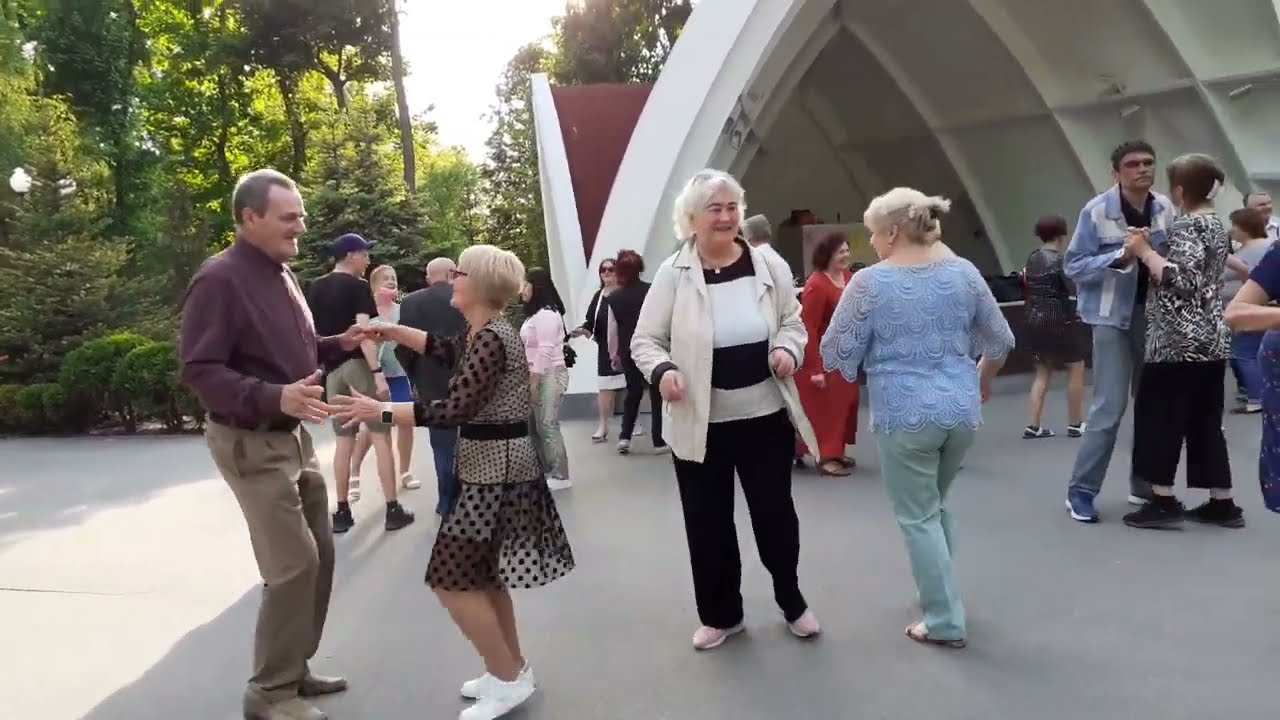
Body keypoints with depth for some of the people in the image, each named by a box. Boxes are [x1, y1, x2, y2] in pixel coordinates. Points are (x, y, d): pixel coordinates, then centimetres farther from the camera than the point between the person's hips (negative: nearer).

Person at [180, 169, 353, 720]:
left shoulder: (282, 275, 10)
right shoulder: (220, 280, -17)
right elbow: (199, 371, -23)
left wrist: (340, 344, 3)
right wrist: (275, 398, -35)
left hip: (294, 436, 9)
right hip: (250, 442, -9)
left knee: (319, 556, 14)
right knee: (294, 565, -8)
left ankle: (295, 668, 29)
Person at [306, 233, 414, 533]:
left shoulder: (314, 289, 12)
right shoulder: (358, 286, -8)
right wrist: (378, 372, -22)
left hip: (332, 368, 6)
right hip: (358, 364, -6)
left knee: (344, 439, 11)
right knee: (381, 435, 0)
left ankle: (342, 511, 11)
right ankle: (392, 509, 0)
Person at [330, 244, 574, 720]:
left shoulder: (491, 340, -21)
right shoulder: (483, 333, 9)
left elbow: (455, 409, -28)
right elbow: (447, 351, 29)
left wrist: (380, 411, -25)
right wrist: (393, 332, 22)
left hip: (495, 467, -10)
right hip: (492, 463, 10)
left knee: (451, 578, -4)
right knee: (481, 573, 18)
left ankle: (508, 679, 7)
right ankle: (512, 668, 29)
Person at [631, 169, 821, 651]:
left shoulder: (768, 265, 0)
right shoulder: (673, 273, -7)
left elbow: (792, 321, 11)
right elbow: (644, 340, -3)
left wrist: (788, 349, -11)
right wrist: (662, 370, -23)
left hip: (766, 416, 1)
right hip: (700, 423, -1)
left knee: (775, 512, 11)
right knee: (708, 522, 10)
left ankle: (791, 601, 37)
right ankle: (720, 615, 31)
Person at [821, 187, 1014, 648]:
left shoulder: (870, 283, -11)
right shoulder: (963, 272, 2)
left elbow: (835, 355, -9)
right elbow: (1000, 342, 9)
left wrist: (871, 356, 13)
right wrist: (982, 382, 27)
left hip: (904, 416, -5)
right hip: (962, 411, 5)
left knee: (918, 517, 8)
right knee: (936, 504, 24)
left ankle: (945, 622, 13)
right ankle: (939, 593, 35)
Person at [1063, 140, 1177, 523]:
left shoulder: (1166, 208, 2)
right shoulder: (1097, 211, -11)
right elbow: (1073, 265, -10)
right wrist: (1119, 257, -22)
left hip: (1155, 313, 5)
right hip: (1113, 315, -5)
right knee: (1110, 406, -8)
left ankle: (1144, 485, 25)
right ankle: (1081, 489, 4)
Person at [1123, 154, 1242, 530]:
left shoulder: (1185, 226, -12)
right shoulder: (1217, 226, 17)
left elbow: (1181, 281, -22)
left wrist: (1144, 251, -14)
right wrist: (1150, 250, 21)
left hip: (1178, 341, -9)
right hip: (1211, 340, 9)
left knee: (1160, 416, -2)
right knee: (1205, 421, 12)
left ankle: (1164, 502, -1)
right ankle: (1222, 503, 14)